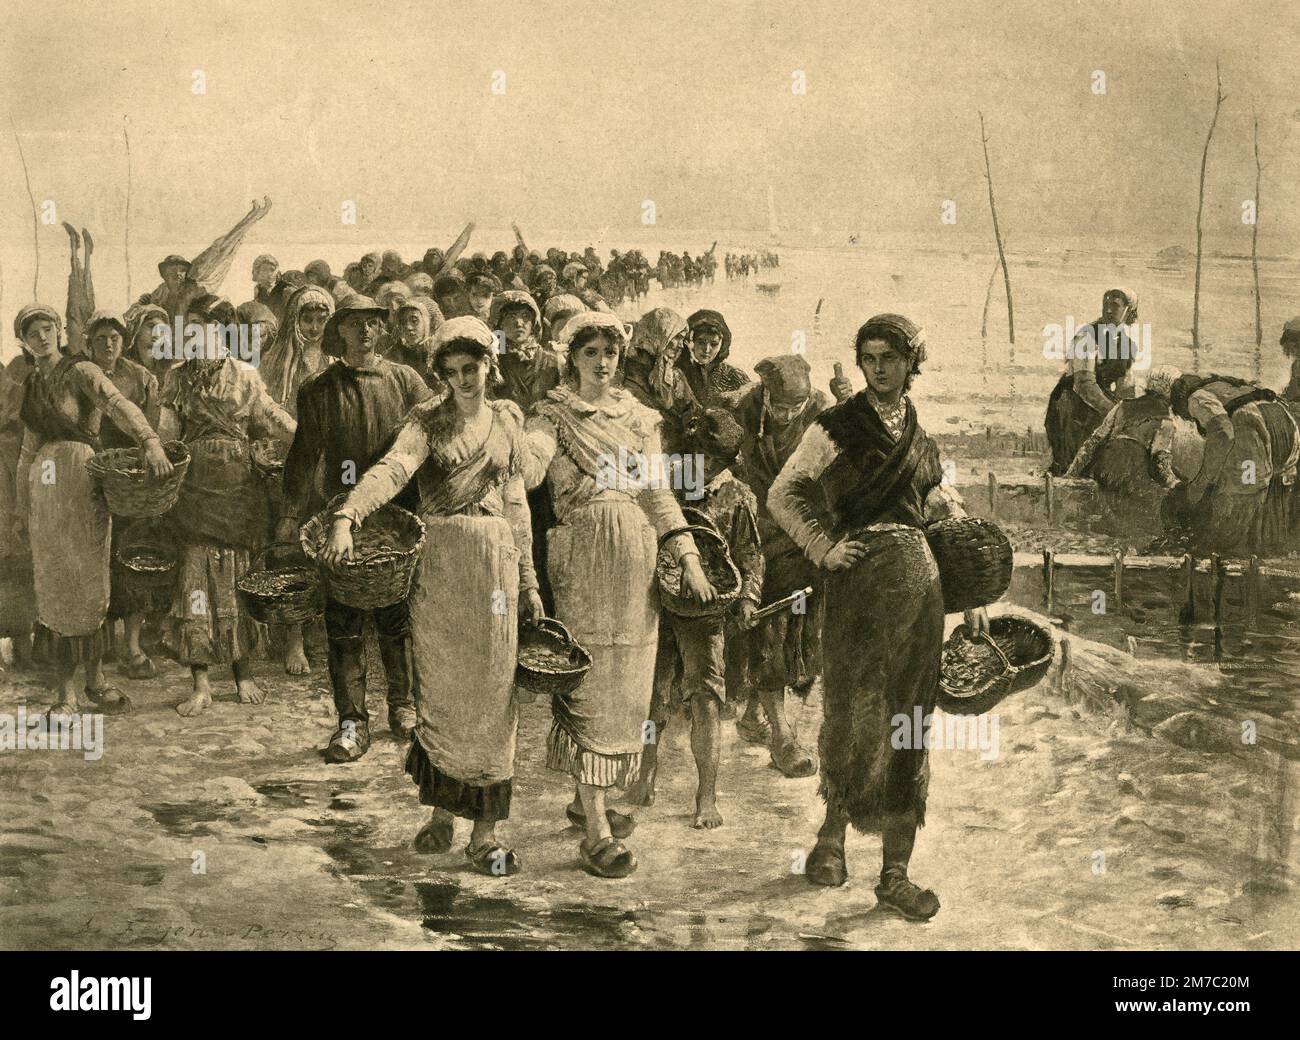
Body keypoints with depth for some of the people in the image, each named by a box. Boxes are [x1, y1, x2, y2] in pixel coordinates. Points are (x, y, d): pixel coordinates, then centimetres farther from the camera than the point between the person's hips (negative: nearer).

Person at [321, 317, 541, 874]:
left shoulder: (507, 421, 11)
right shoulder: (428, 421, 2)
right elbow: (392, 468, -17)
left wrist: (529, 578, 12)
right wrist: (346, 518, -35)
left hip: (495, 561, 2)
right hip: (439, 562, -1)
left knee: (491, 693, 0)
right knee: (438, 688, 3)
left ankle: (485, 832, 6)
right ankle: (441, 813, 19)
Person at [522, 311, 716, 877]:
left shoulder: (638, 417, 14)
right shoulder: (553, 414, 1)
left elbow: (657, 490, 10)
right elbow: (529, 465, -17)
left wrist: (687, 555, 2)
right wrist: (517, 457, -40)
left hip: (636, 559, 5)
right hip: (583, 558, -5)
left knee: (624, 684, 9)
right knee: (589, 684, -8)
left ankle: (588, 796, 26)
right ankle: (596, 830, -9)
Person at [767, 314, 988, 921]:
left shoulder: (921, 433, 15)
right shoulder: (836, 427, 2)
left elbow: (948, 509, 21)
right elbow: (781, 495, 3)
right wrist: (824, 548, -8)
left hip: (918, 585, 4)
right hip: (859, 579, -4)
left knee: (908, 723, 4)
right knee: (856, 714, -3)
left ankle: (895, 873, 10)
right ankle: (833, 833, 23)